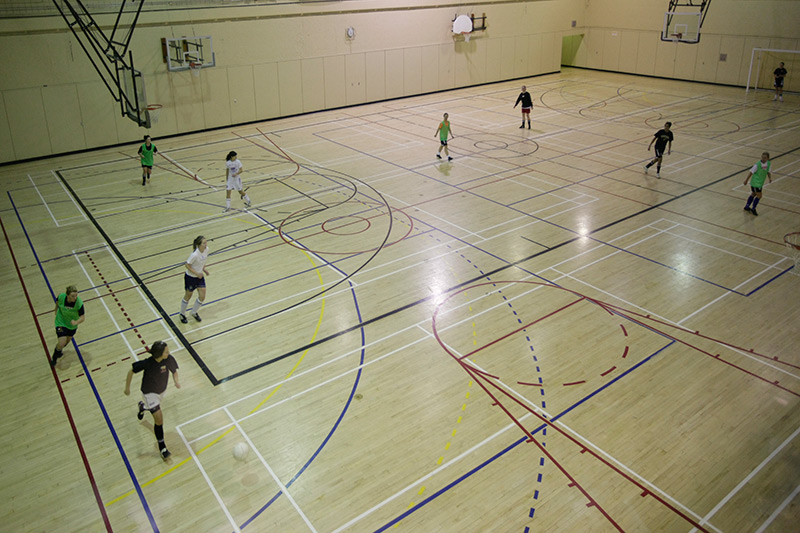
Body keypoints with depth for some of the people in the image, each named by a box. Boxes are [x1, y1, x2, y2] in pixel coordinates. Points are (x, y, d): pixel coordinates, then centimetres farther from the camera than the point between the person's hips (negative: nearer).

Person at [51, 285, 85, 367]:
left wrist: (76, 322, -47)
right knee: (61, 343, -10)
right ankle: (54, 357, 23)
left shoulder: (79, 303, -33)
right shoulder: (61, 297, -30)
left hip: (72, 324, 1)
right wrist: (56, 310, 14)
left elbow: (82, 317, -27)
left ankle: (59, 350, 60)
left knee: (68, 340, 24)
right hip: (61, 322, -1)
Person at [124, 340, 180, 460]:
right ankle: (162, 447, 6)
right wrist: (127, 387, -8)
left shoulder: (169, 359, -25)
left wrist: (176, 380, -22)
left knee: (155, 406, 34)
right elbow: (131, 371, -16)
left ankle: (142, 406, 70)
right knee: (159, 419, -8)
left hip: (161, 390, 5)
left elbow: (174, 370, -4)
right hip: (149, 392, -5)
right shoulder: (147, 363, -33)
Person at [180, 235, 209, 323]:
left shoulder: (206, 249, -12)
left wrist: (204, 269, 0)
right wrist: (197, 273, -21)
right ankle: (182, 314, 39)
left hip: (200, 276, 6)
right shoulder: (195, 254, -33)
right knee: (188, 296, 14)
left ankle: (194, 312, 33)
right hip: (190, 277, -6)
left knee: (202, 297, 6)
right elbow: (187, 265, -22)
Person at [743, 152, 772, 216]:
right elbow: (751, 172, -15)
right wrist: (746, 180, -12)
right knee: (759, 195, -6)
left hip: (761, 182, 7)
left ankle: (747, 206, 33)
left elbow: (768, 172, 11)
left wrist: (770, 178, -5)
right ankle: (753, 209, 8)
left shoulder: (769, 163, -2)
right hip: (755, 182, -7)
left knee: (754, 194, 18)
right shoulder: (757, 164, -21)